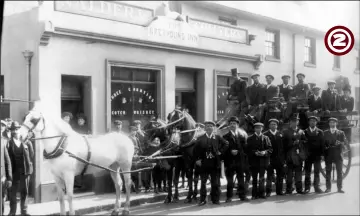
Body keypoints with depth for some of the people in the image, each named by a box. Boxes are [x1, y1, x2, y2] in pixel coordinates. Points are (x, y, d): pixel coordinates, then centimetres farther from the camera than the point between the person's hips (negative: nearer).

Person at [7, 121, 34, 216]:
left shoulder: (26, 142, 3)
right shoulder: (9, 143, -5)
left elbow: (31, 154, 7)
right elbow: (8, 158, -8)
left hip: (25, 170, 2)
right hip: (14, 171, -2)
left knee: (24, 192, 10)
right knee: (13, 191, 5)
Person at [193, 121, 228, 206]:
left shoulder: (217, 137, 6)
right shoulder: (200, 138, 4)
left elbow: (226, 144, 7)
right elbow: (195, 150, 2)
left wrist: (220, 151, -3)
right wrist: (197, 159, -7)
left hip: (215, 163, 0)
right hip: (204, 163, 0)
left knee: (216, 183, 5)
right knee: (203, 182, 5)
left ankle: (215, 199, 15)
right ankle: (202, 200, 12)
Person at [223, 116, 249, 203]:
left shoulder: (242, 135, 10)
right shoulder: (226, 137, 3)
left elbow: (245, 148, 7)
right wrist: (230, 152, -16)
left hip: (240, 161, 2)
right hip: (230, 161, -2)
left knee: (241, 179, 7)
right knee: (230, 180, 0)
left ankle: (242, 195, 15)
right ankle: (229, 197, 6)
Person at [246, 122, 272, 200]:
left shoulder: (265, 138, 8)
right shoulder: (250, 138, 6)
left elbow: (270, 149, 4)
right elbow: (248, 150, 0)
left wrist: (265, 152, -14)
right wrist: (254, 152, -16)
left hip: (263, 161, 0)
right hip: (254, 161, 0)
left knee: (262, 178, -1)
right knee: (254, 178, 5)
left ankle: (261, 193, 8)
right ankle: (254, 194, 11)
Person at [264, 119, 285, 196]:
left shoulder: (280, 134, 10)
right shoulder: (265, 134, 1)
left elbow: (283, 146, 8)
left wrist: (283, 158, 2)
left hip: (279, 158, 3)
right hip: (270, 158, -3)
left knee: (280, 175, 7)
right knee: (269, 175, -1)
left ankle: (279, 191, 16)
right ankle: (268, 191, 4)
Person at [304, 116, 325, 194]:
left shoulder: (320, 132, 8)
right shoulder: (305, 132, 7)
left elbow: (322, 143, 5)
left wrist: (322, 153, -4)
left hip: (317, 155, 0)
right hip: (308, 154, 0)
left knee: (317, 172, 3)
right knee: (307, 172, 0)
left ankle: (317, 187, 8)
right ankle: (307, 188, 3)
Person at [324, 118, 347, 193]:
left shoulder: (341, 133, 11)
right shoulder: (325, 133, 12)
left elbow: (345, 141, 1)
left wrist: (340, 143, -19)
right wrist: (325, 147, -11)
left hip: (338, 154, 0)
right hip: (328, 154, 0)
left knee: (339, 172, -2)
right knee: (328, 171, 1)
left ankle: (340, 188, 4)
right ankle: (328, 188, 6)